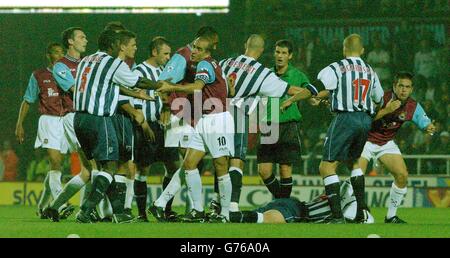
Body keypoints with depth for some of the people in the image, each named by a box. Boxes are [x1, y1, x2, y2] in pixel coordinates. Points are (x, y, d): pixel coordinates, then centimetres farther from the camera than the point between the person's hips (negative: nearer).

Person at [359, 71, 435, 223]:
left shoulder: (413, 106, -9)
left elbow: (425, 123, -6)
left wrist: (429, 128, -30)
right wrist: (386, 111, -36)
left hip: (387, 143, 4)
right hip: (366, 140, -4)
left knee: (402, 175, -9)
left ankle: (391, 216, 5)